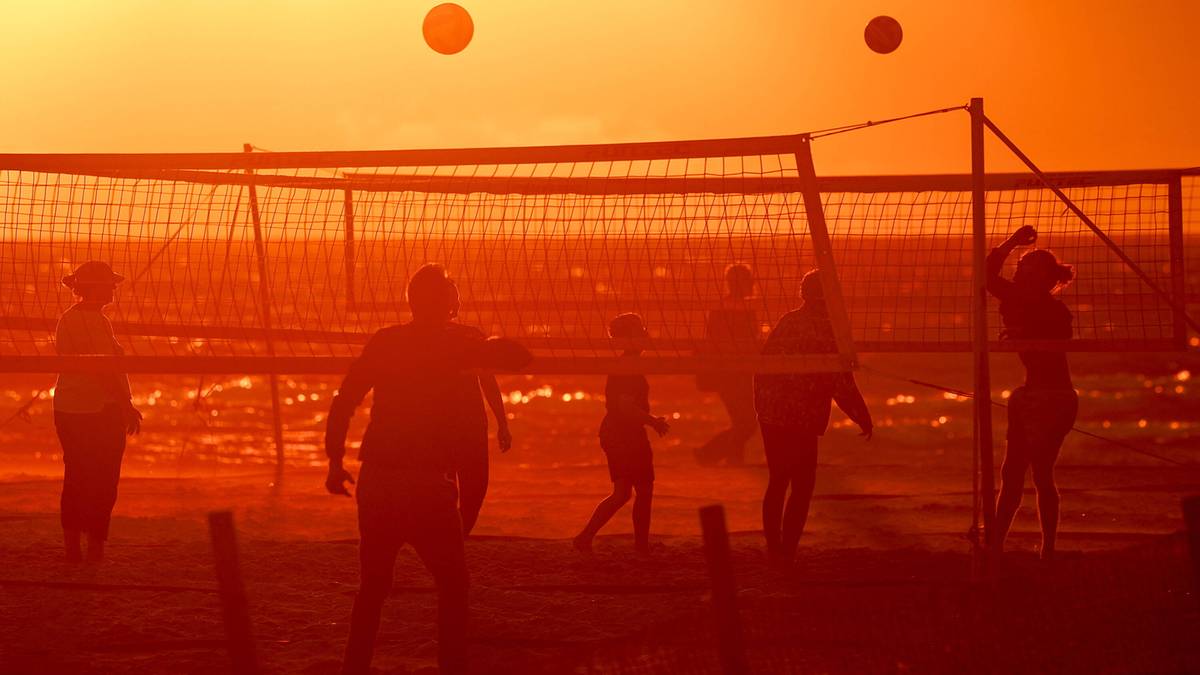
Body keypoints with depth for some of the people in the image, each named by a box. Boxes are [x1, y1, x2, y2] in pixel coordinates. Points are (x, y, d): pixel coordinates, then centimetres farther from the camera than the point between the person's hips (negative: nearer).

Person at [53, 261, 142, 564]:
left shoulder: (67, 318, 13)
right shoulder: (95, 321, -17)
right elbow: (106, 370, -22)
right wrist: (127, 406, -15)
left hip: (67, 410, 9)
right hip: (99, 411, -9)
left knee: (76, 482, 14)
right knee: (102, 483, -1)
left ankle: (72, 548, 17)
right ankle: (95, 549, 1)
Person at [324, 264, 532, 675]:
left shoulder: (383, 343, 4)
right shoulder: (457, 345, -4)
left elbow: (343, 402, 1)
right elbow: (519, 357, -2)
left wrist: (336, 461, 7)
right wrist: (477, 339, 12)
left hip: (376, 482, 3)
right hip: (428, 485, -3)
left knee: (373, 585, 15)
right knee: (453, 583, 10)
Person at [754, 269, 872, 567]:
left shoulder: (787, 322, 8)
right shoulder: (828, 331, -10)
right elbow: (841, 383, -11)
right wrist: (862, 417, 0)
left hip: (772, 417, 6)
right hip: (802, 420, -6)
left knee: (777, 483, 18)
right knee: (801, 487, 3)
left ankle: (773, 548, 23)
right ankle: (787, 551, 0)